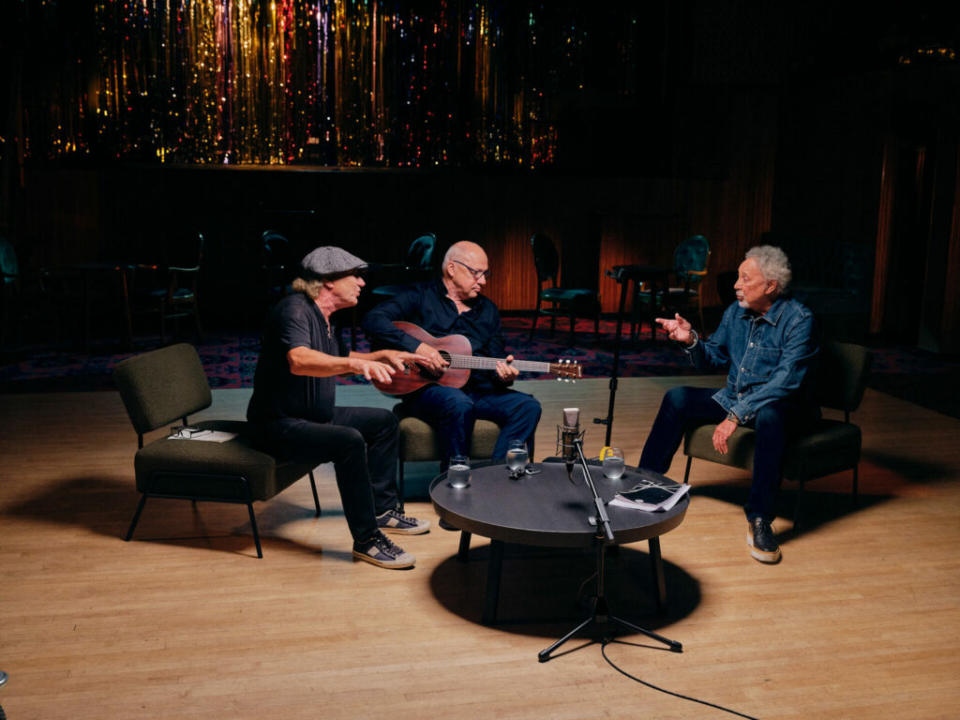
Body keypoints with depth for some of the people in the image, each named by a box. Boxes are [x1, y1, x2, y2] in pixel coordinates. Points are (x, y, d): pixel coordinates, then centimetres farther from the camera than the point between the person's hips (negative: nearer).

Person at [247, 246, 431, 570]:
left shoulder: (320, 316, 11)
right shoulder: (295, 310, -20)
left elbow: (336, 361, 28)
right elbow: (298, 361, -41)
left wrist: (384, 356, 18)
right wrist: (356, 363, -53)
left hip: (315, 416, 11)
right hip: (280, 424, -11)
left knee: (383, 420, 15)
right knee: (349, 441, -33)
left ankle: (382, 510, 19)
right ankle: (366, 539, -22)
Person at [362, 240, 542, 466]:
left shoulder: (488, 309, 19)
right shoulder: (421, 296, 3)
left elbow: (496, 359, 19)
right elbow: (373, 320, -10)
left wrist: (504, 374, -6)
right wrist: (416, 346, -21)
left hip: (477, 390, 6)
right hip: (424, 387, -5)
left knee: (528, 406, -17)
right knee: (459, 404, -38)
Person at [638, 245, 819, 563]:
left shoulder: (798, 319, -18)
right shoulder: (735, 312, 3)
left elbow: (786, 380, -28)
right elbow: (714, 357, 12)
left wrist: (736, 416, -33)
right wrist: (691, 340, -10)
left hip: (781, 406, -7)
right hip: (735, 399, 7)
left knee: (769, 416, -39)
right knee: (677, 398, -4)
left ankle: (760, 522, -33)